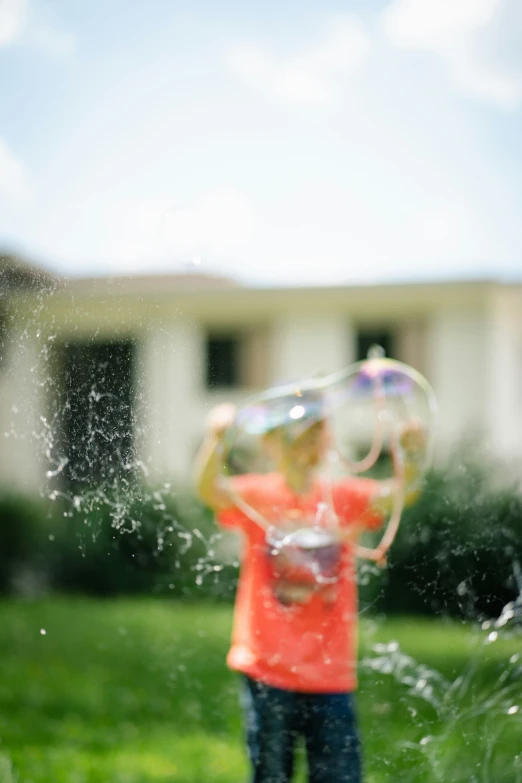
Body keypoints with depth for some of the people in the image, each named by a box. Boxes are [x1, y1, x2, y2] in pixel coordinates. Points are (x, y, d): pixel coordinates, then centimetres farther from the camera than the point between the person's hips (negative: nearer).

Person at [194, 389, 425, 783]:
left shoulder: (345, 498, 2)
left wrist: (412, 456, -37)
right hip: (268, 671, -1)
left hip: (330, 673, 1)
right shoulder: (257, 496, -3)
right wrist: (216, 439, -43)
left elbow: (401, 493, -14)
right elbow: (209, 488, -22)